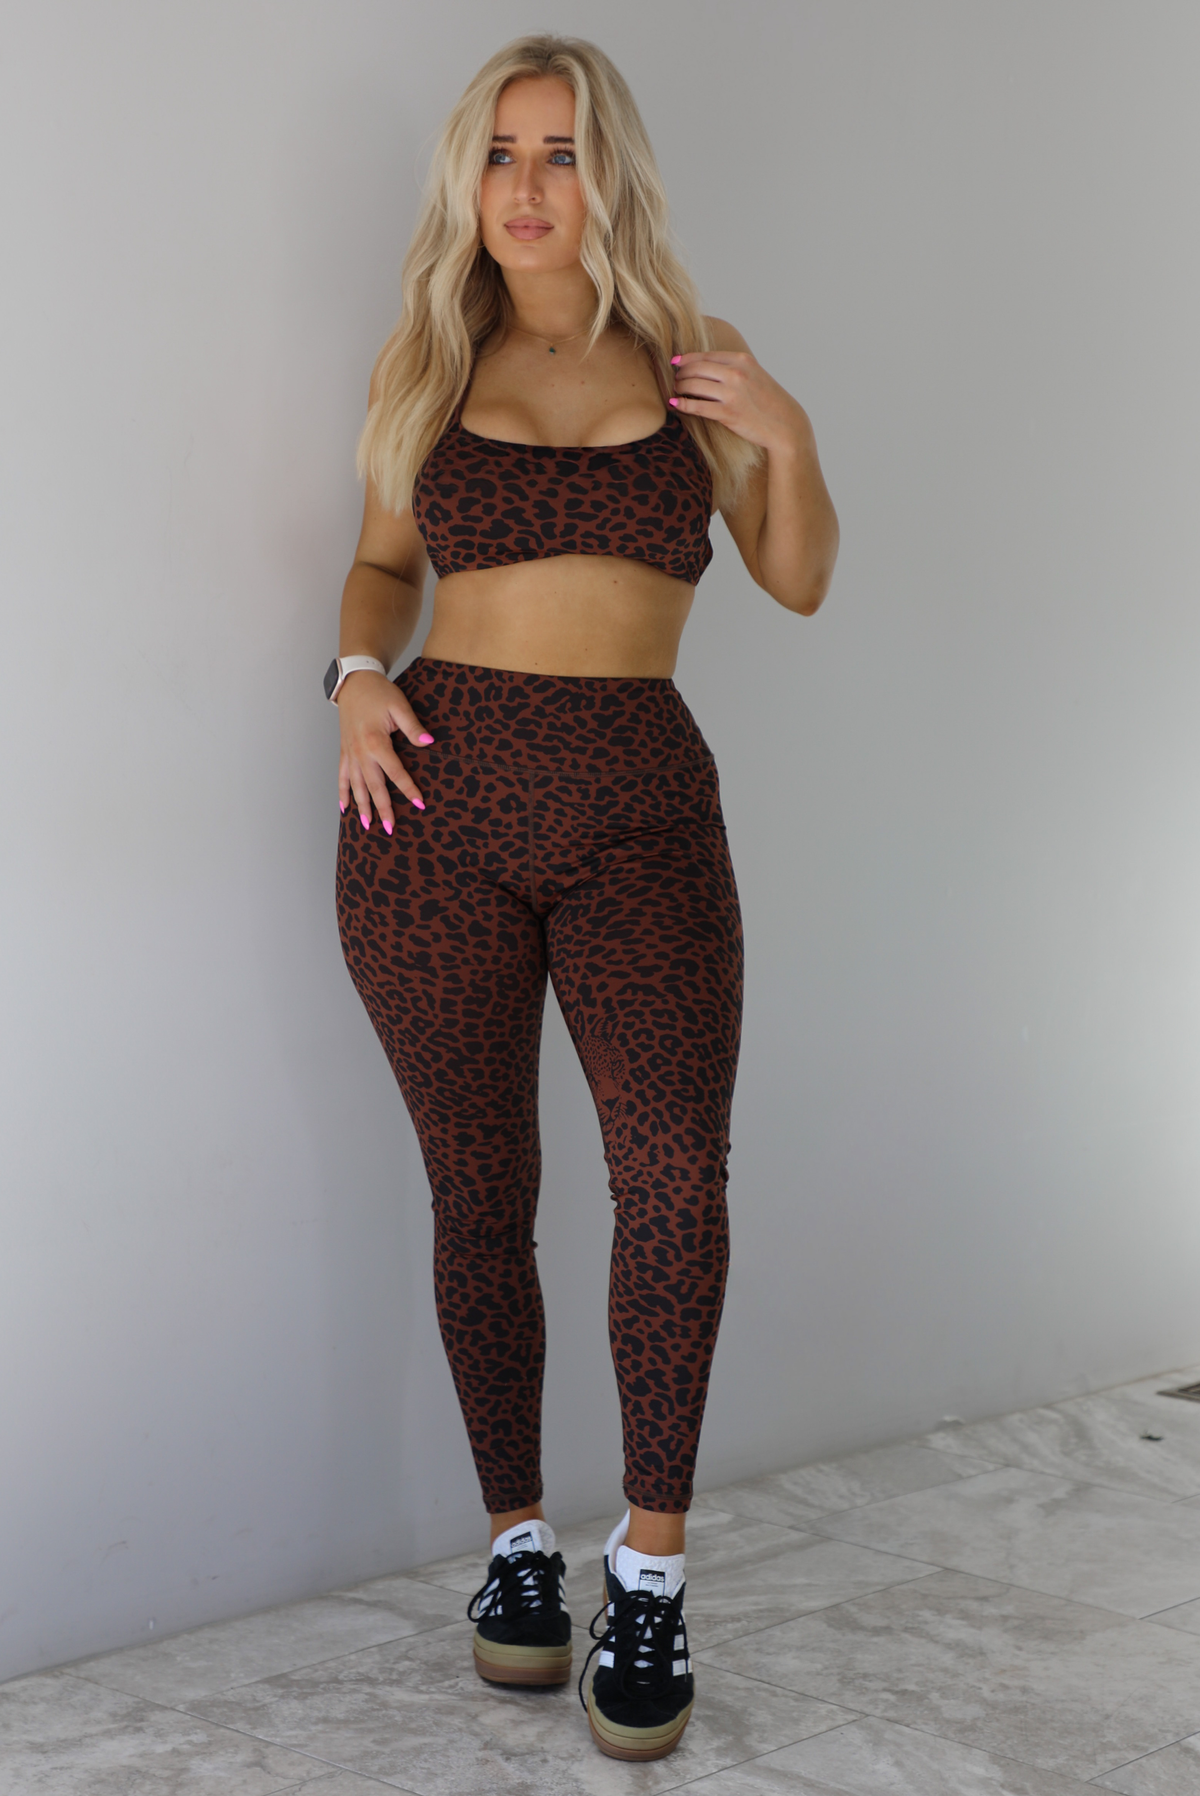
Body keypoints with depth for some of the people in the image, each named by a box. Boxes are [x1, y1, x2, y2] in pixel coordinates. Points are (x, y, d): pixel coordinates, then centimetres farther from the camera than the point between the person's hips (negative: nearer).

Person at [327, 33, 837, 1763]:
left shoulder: (688, 362, 9)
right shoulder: (426, 369, 10)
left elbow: (800, 584, 14)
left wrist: (787, 435, -3)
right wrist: (357, 676, 1)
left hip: (642, 804, -1)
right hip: (440, 793, 1)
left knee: (675, 1164, -20)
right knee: (480, 1190, 3)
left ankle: (650, 1569, -10)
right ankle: (518, 1536, 20)